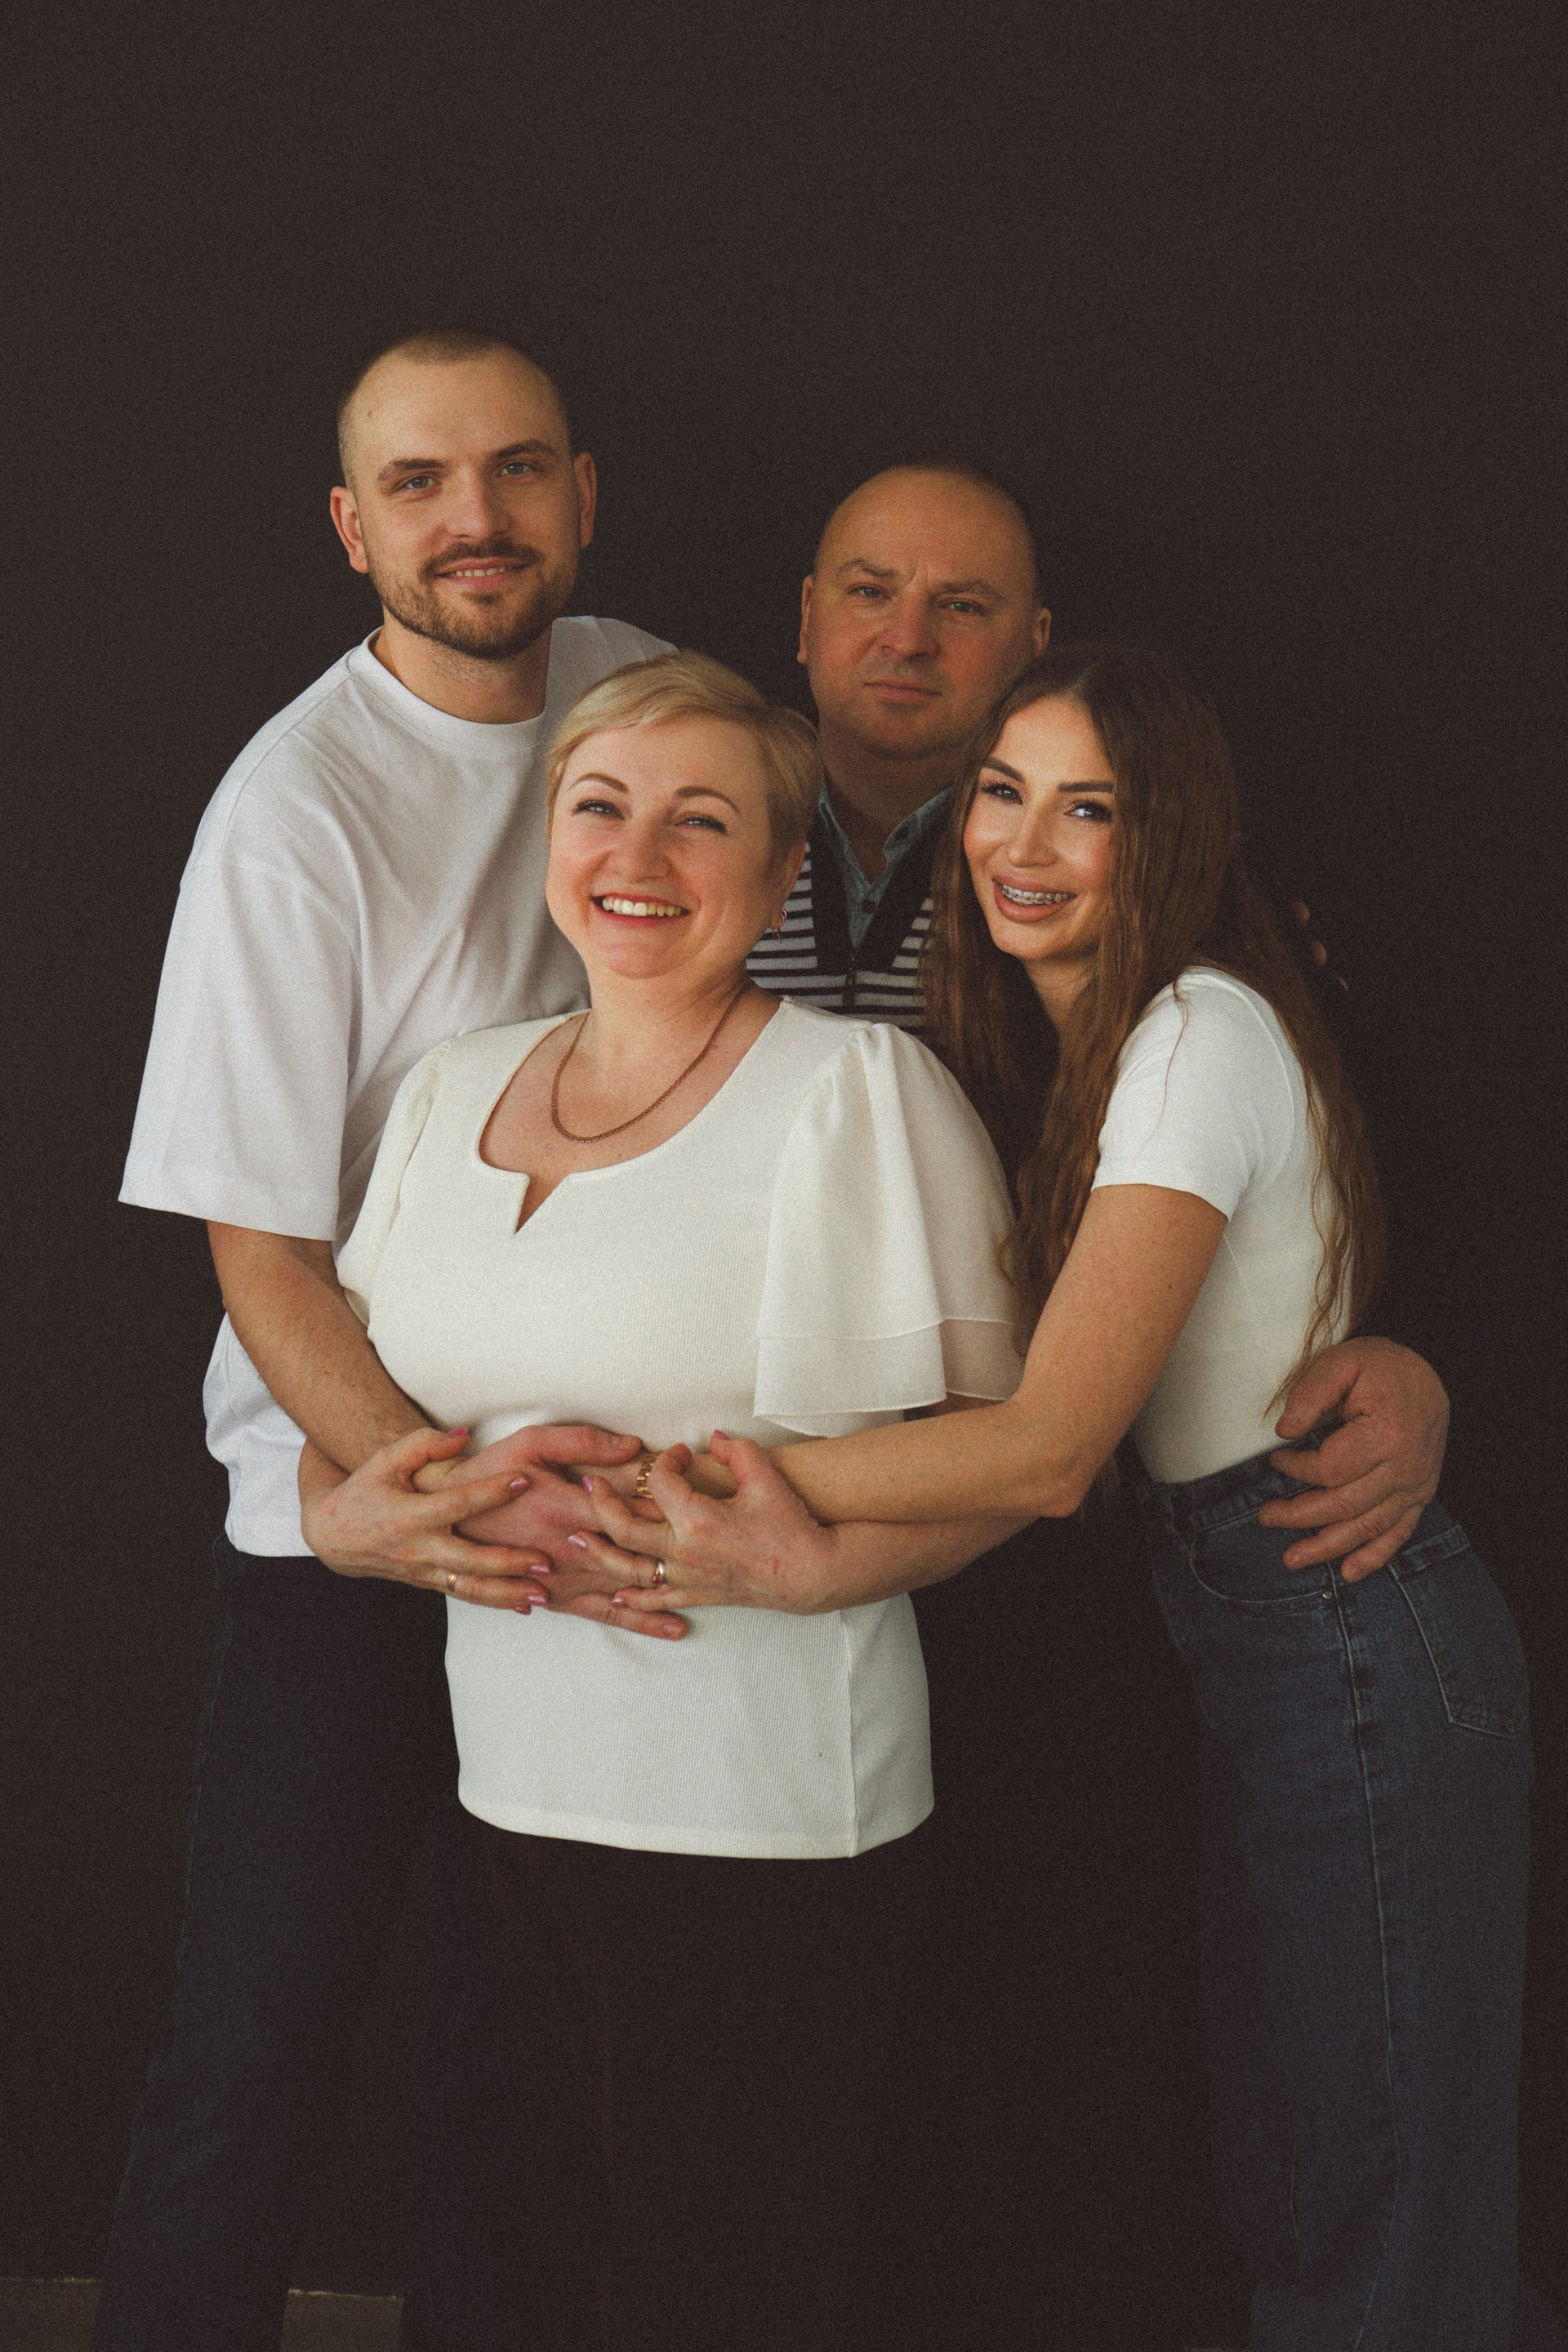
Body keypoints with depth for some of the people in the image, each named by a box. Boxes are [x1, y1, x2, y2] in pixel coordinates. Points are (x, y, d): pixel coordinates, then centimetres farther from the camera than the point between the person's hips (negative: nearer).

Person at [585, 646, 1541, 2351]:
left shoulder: (1201, 1036, -18)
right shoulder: (1083, 1051, 11)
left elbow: (1053, 1443, -27)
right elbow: (1043, 1428, 3)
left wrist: (704, 1471, -31)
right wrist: (821, 1549, -13)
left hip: (1351, 1639, -9)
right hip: (1267, 1641, 9)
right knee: (1287, 2194, 20)